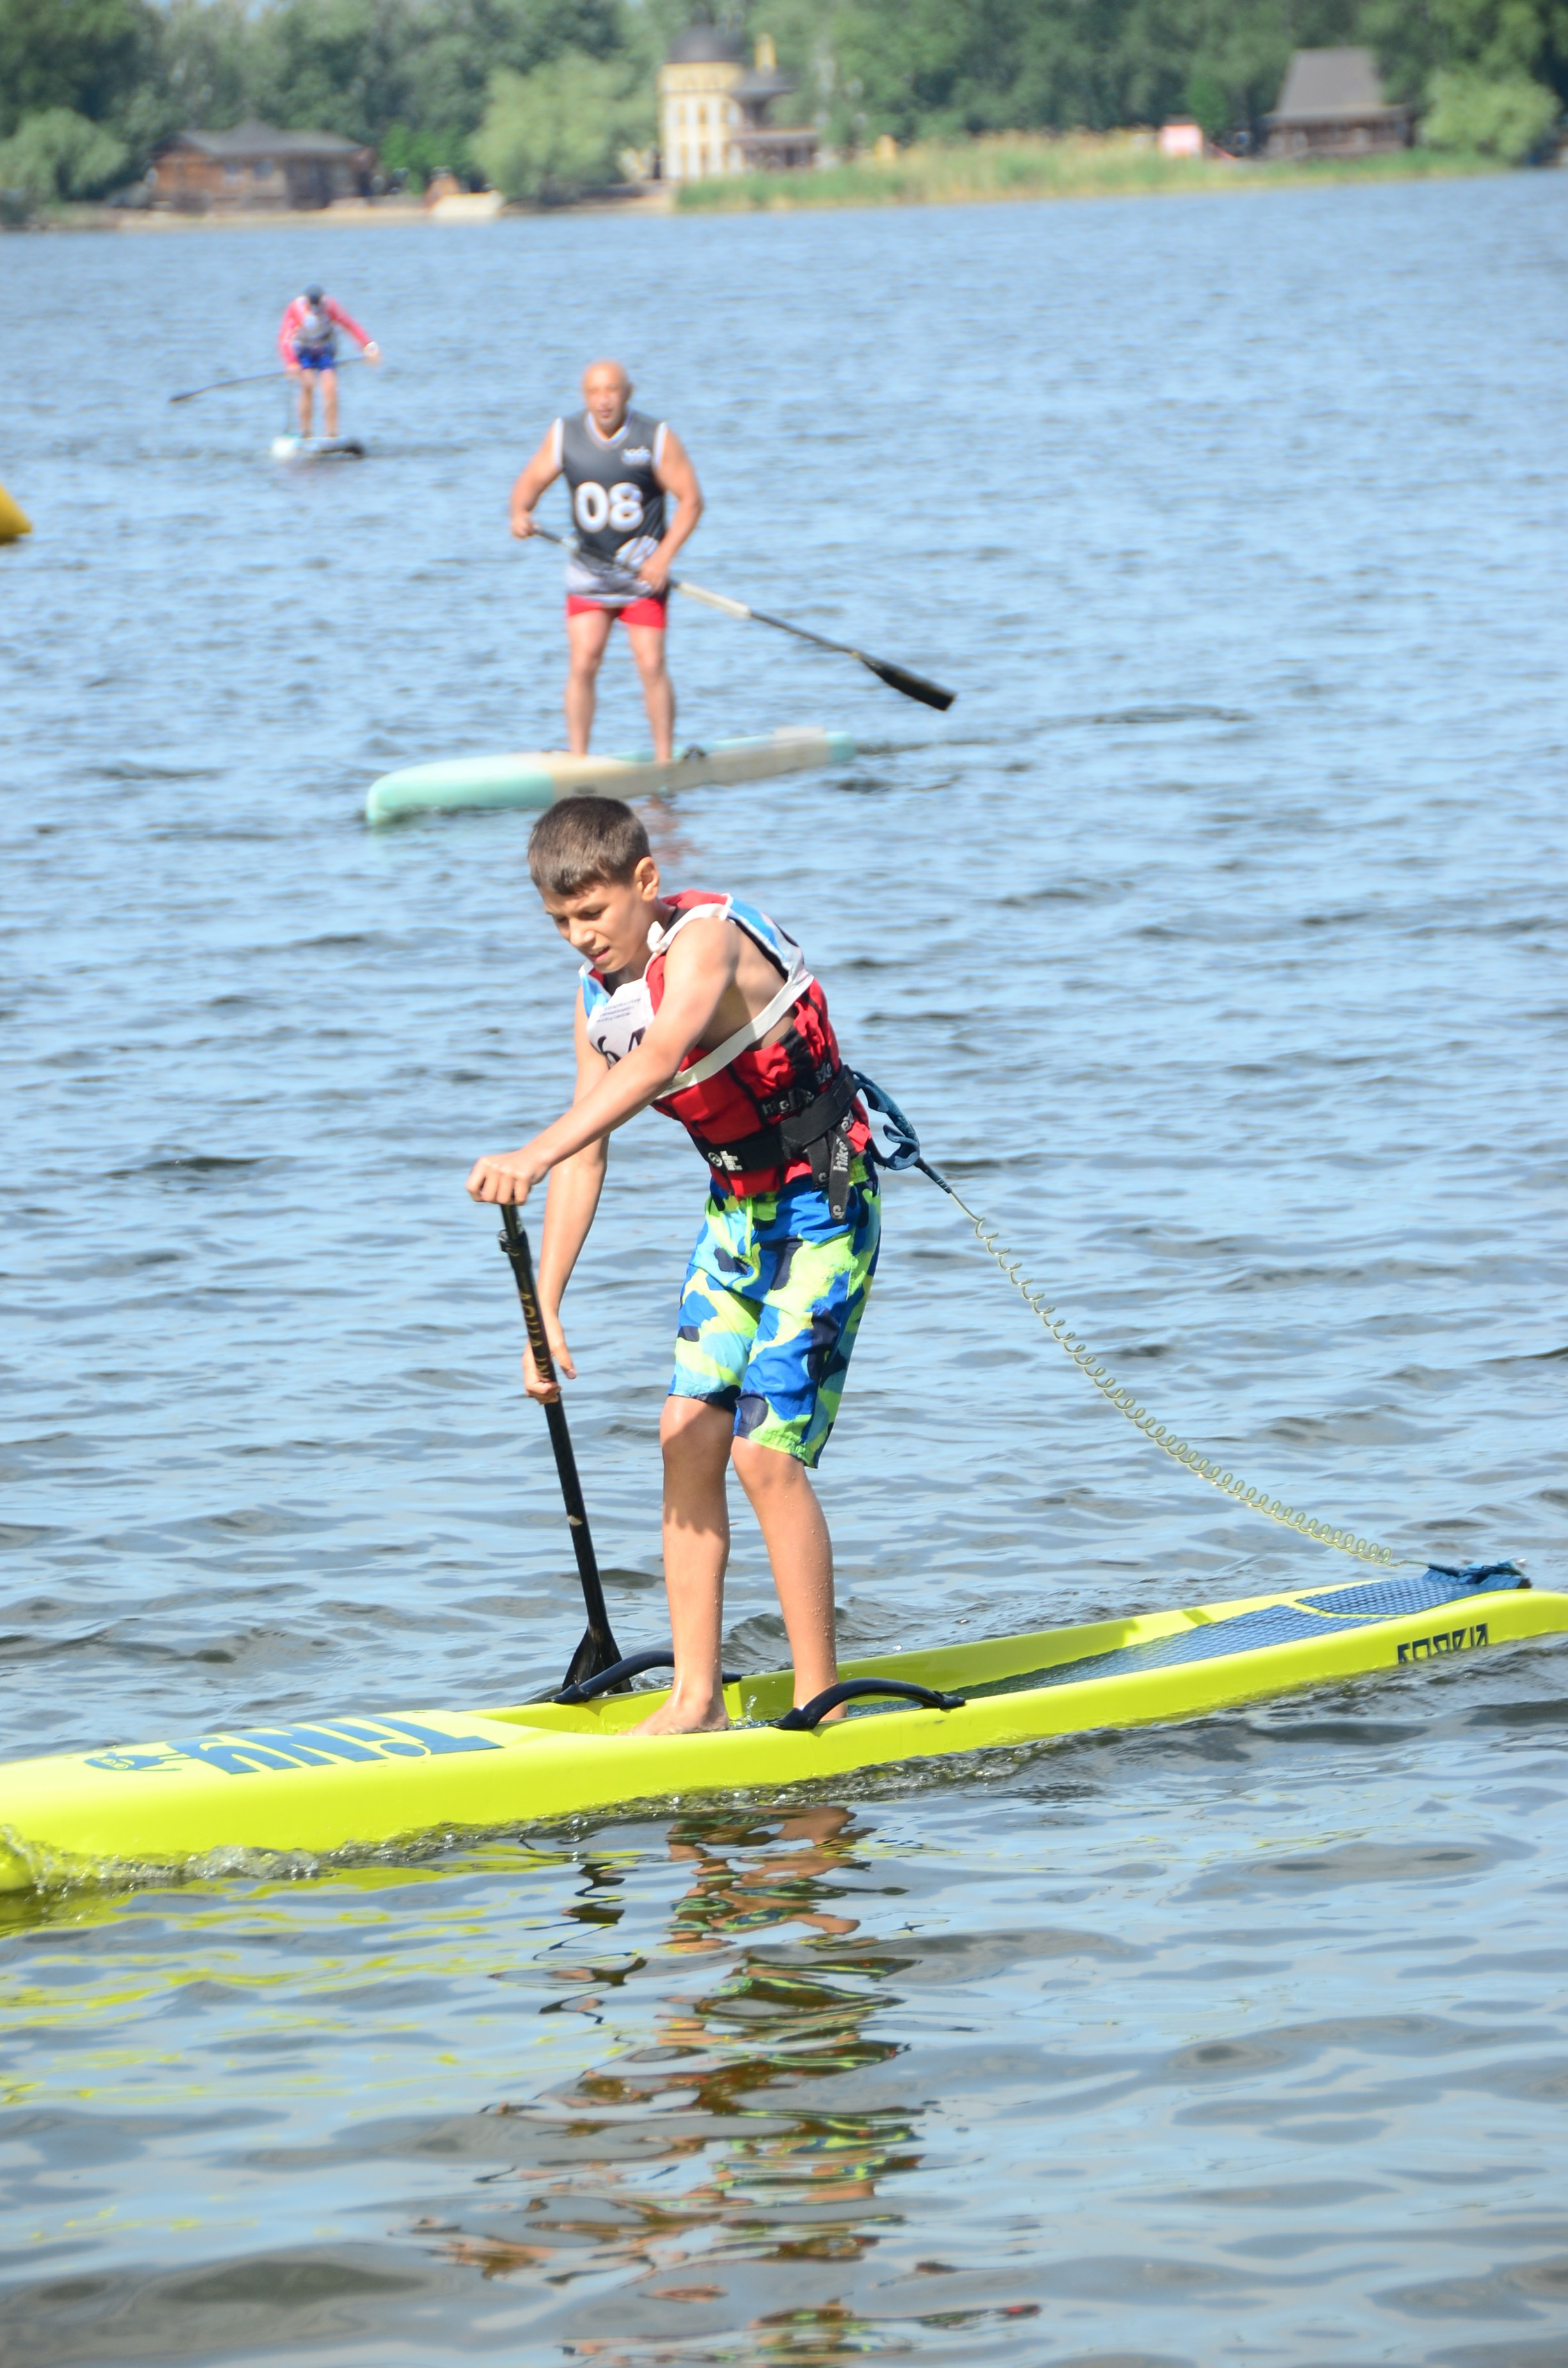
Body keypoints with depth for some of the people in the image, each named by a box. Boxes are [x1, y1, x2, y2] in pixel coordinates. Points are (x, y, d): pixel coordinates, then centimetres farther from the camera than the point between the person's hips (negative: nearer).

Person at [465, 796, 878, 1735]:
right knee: (688, 1434, 3)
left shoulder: (706, 938, -25)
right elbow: (586, 1159, 3)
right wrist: (545, 1313, -4)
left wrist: (534, 1154, -57)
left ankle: (819, 1702, -3)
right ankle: (696, 1697, 10)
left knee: (765, 1450, -13)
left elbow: (657, 1063, -44)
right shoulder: (600, 992, 1)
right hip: (738, 1211, 8)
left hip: (824, 1210, -8)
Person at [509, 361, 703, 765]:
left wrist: (665, 556, -18)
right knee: (582, 666, -8)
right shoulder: (565, 436, -2)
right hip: (588, 568, 2)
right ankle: (577, 762, -1)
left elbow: (690, 499, -7)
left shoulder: (657, 438, -9)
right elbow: (530, 482, 3)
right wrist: (520, 513, -20)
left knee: (651, 665, -7)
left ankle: (665, 762, 3)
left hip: (643, 569, -2)